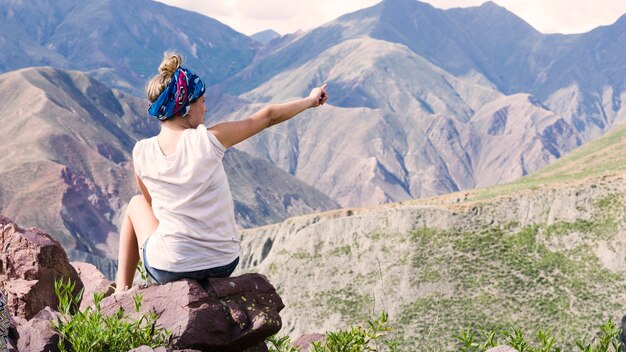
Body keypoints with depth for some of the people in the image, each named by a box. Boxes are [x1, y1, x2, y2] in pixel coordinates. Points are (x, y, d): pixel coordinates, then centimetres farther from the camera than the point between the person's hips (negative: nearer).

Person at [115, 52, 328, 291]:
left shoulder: (141, 152, -8)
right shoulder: (209, 140, -13)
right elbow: (269, 116, 0)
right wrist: (311, 100, 16)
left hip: (168, 270, 0)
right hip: (223, 266, 0)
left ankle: (122, 288, 27)